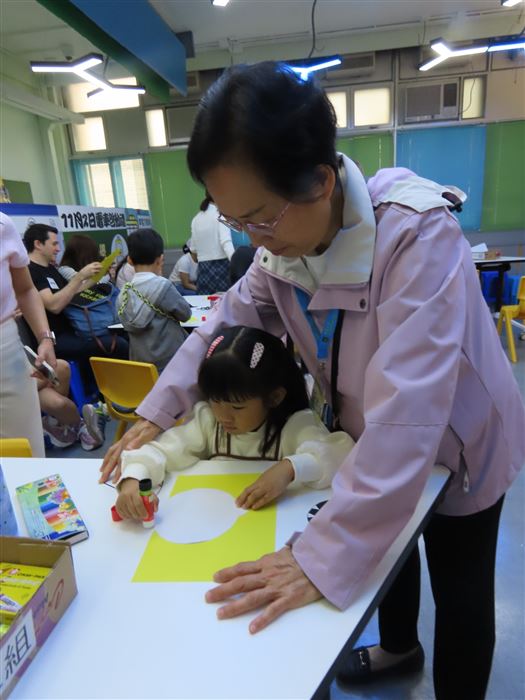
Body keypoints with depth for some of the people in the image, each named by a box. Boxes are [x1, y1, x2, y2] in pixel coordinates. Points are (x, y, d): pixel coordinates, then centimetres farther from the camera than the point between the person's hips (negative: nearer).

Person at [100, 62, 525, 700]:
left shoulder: (416, 234, -34)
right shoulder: (283, 242, -13)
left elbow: (405, 415, -40)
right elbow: (227, 322, -2)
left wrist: (323, 556, -39)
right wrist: (156, 412, -9)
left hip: (455, 444, -5)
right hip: (372, 444, 6)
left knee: (459, 594, 16)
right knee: (385, 546, 27)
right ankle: (398, 648, 59)